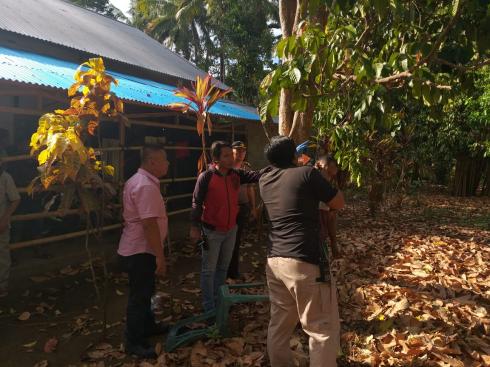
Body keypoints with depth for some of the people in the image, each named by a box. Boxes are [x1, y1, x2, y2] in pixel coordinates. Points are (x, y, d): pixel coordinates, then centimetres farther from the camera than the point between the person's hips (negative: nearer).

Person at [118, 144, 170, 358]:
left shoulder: (138, 180, 10)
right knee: (139, 295, 3)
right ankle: (134, 342, 18)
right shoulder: (147, 186, -25)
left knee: (145, 291, 24)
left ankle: (148, 326, 41)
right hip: (140, 251, -10)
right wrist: (160, 257, -25)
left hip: (137, 248, 10)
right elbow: (149, 224, -29)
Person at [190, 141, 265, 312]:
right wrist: (195, 227, -14)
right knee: (209, 270, 7)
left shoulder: (237, 175, -2)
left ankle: (219, 300, 34)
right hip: (211, 231, -5)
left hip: (231, 230, 5)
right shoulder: (206, 177, -17)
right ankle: (209, 306, 20)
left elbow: (257, 175, -12)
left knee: (223, 267, 18)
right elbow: (196, 203, -13)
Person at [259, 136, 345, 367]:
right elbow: (339, 204, 3)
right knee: (324, 329, 5)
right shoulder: (307, 173, -6)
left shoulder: (264, 181, 11)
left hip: (274, 261, 7)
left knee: (279, 324, 18)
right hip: (304, 262, -6)